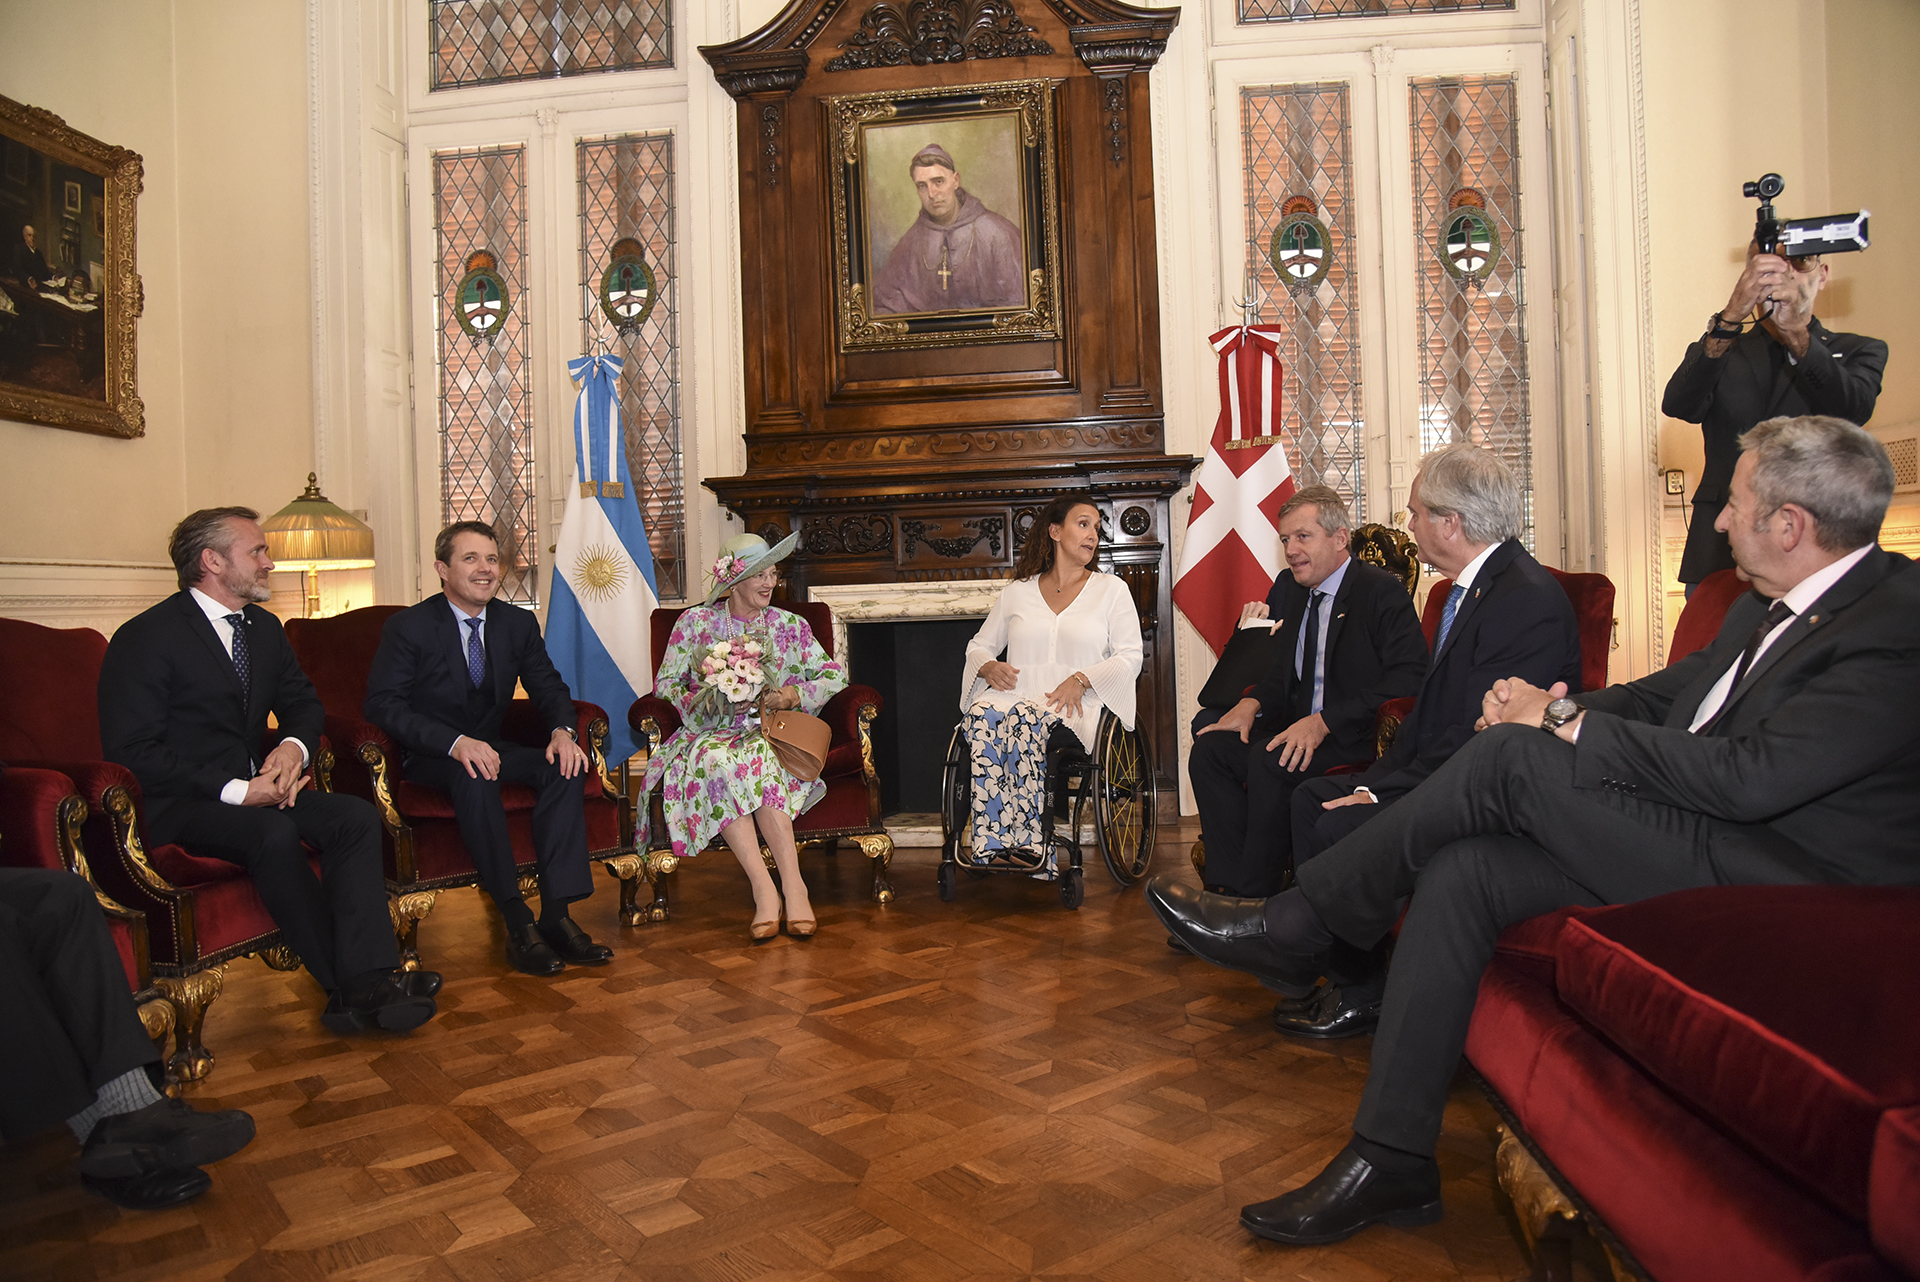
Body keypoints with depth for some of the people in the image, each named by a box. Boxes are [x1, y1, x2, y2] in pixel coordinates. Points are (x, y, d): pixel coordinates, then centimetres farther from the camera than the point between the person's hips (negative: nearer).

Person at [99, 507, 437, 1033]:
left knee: (357, 816, -20)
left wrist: (294, 746, -6)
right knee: (274, 832, -36)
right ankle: (346, 985, -24)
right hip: (177, 804, -7)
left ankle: (368, 980, -31)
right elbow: (131, 752, -16)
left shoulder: (265, 628, 12)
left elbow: (302, 703, 20)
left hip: (253, 787, 7)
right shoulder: (145, 639, -10)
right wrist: (232, 790, -23)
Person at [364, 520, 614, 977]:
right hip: (428, 757, -4)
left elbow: (548, 687, 7)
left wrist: (561, 730, -18)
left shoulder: (518, 623, 4)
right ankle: (518, 924, -33)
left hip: (491, 745, 5)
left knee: (564, 766, -23)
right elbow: (383, 704, -16)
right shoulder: (408, 627, -9)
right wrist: (456, 743, -32)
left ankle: (557, 914, -26)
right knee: (475, 777, -37)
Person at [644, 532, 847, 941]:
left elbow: (835, 675, 8)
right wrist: (708, 701, -12)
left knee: (758, 757, -36)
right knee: (715, 760, -36)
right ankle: (779, 890, -40)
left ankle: (776, 891, -38)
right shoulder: (695, 622, 7)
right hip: (711, 734, 0)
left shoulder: (789, 626, 10)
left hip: (768, 733, 0)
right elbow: (665, 684, 6)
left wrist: (793, 695, -10)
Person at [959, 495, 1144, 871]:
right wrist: (988, 666, 1)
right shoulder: (1017, 592, 21)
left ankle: (1026, 841, -37)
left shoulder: (1111, 589, 15)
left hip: (1076, 704, -2)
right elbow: (979, 645, 26)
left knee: (1024, 717, -37)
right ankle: (997, 841, -37)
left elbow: (1130, 657, 7)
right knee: (983, 715, -35)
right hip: (1018, 693, 2)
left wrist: (1081, 679, -9)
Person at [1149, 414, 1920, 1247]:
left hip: (1775, 877, -9)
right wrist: (1563, 706, -3)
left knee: (1512, 758, -24)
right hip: (1694, 834, 9)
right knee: (1459, 872, -13)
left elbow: (1749, 776, -26)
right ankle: (1391, 1161, -7)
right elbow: (1671, 692, 19)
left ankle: (1294, 926, -10)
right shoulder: (1773, 603, 14)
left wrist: (1565, 725, -16)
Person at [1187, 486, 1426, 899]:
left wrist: (1323, 722, -27)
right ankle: (1230, 888, -10)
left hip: (1359, 741, -7)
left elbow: (1408, 679, -19)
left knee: (1268, 761, -31)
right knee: (1209, 749, -12)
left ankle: (1255, 899, -16)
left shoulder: (1382, 591, -8)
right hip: (1300, 730, 8)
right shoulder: (1291, 586, 14)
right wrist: (1251, 704, -3)